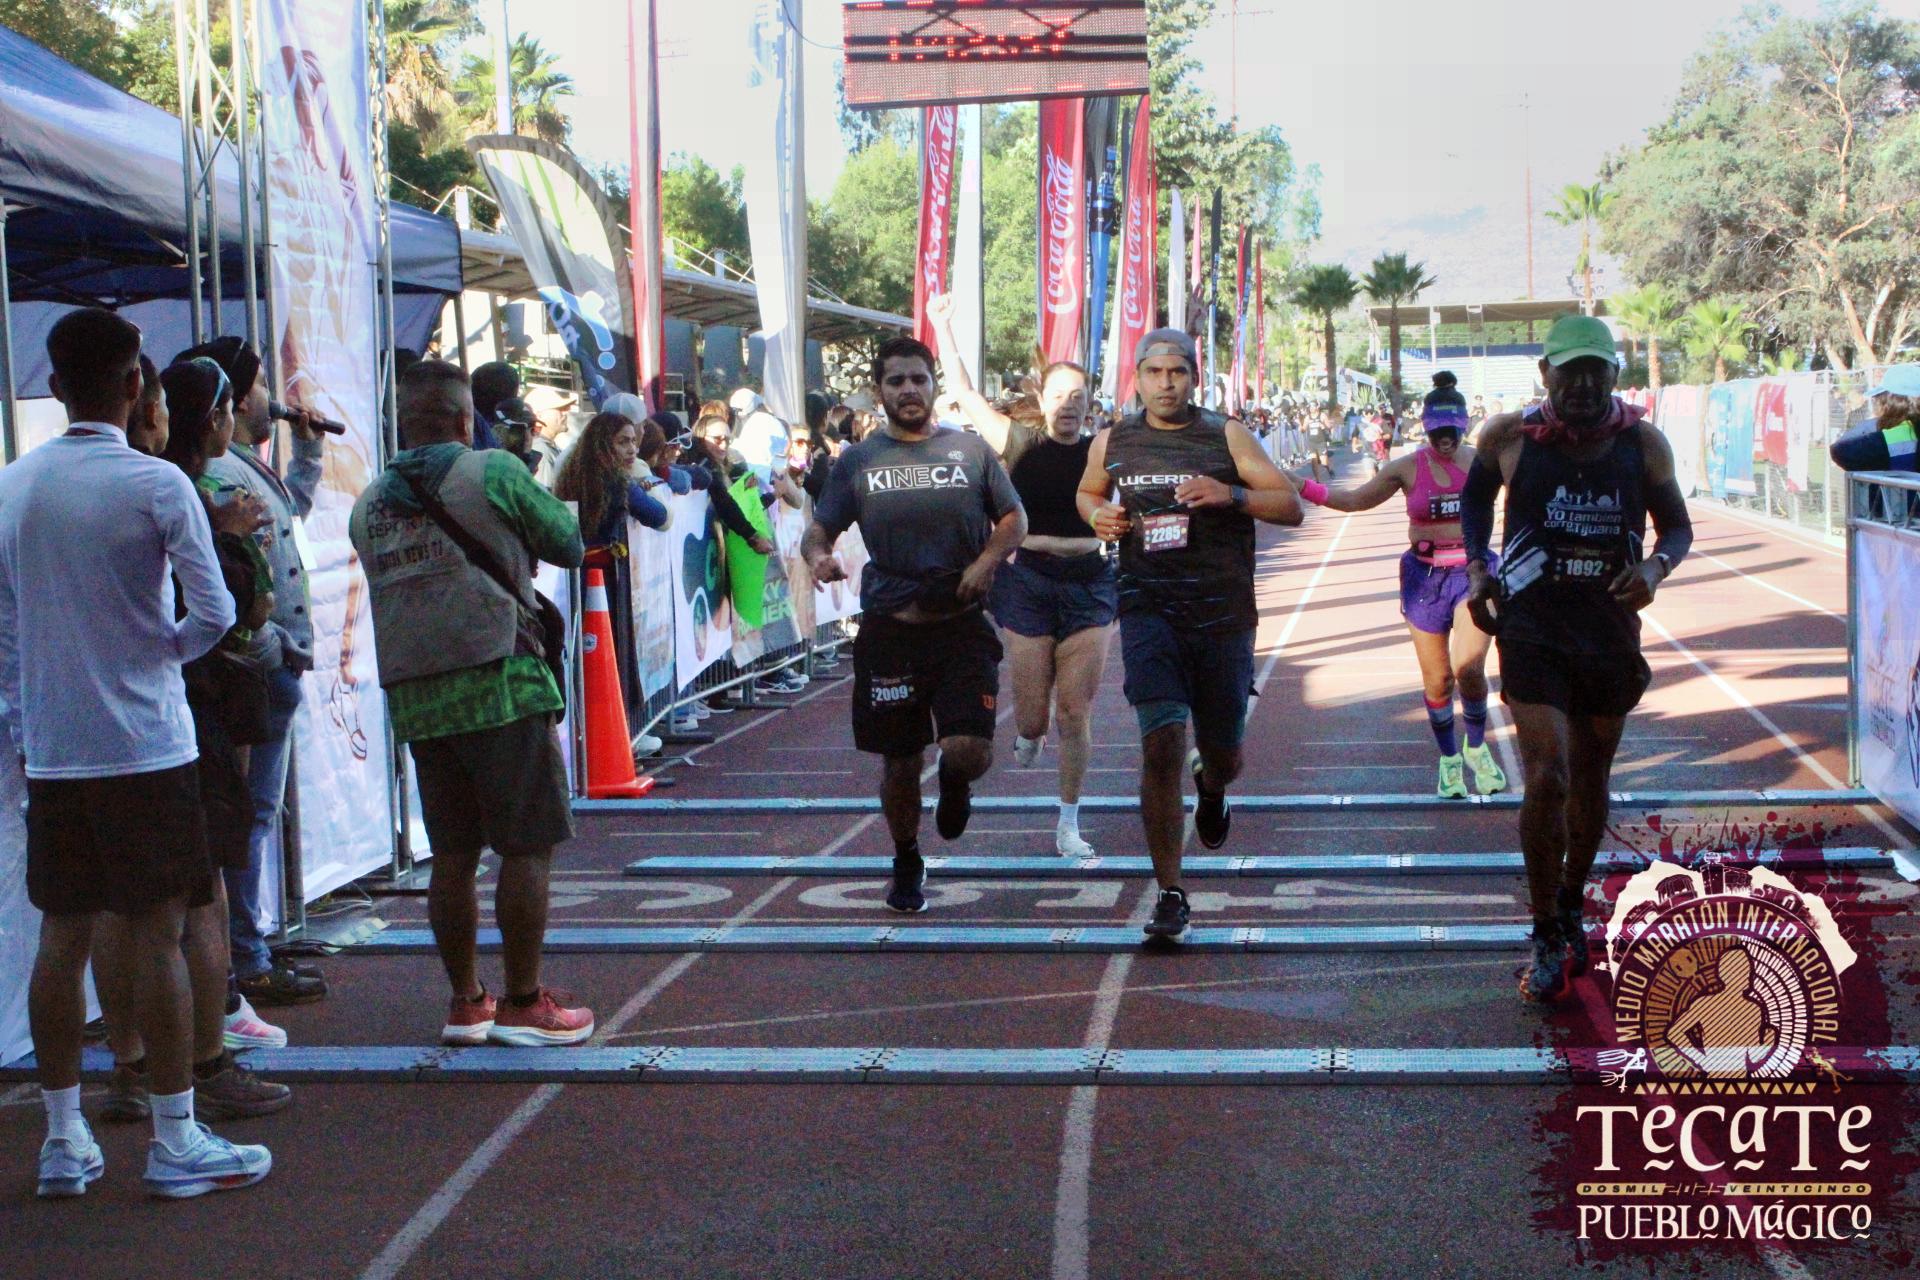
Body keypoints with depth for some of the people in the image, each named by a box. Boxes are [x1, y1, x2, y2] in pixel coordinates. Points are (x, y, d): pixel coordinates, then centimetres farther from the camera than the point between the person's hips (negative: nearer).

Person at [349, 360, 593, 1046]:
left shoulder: (368, 503, 11)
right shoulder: (493, 472, -4)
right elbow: (568, 545, 4)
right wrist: (544, 508, 23)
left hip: (413, 699, 6)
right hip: (499, 685, -6)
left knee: (453, 855, 11)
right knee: (526, 847, 1)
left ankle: (465, 1001, 18)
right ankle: (524, 1003, 5)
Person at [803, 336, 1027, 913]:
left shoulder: (970, 449, 7)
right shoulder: (858, 461, 7)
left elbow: (1015, 518, 11)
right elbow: (819, 529, 9)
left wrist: (987, 560, -8)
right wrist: (817, 556, -15)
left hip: (962, 626, -1)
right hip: (889, 628, 1)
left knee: (969, 750, -15)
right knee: (899, 760, 8)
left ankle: (955, 784, 23)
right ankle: (906, 863, 32)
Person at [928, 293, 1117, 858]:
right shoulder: (1020, 443, 0)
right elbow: (964, 393, 2)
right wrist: (942, 327, 0)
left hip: (1090, 583, 1)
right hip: (1030, 583, -1)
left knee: (1076, 714, 0)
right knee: (1032, 713, 4)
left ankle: (1069, 823, 12)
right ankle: (1026, 736, 43)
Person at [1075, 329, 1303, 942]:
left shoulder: (1226, 435, 0)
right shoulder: (1113, 442, 7)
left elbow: (1290, 506, -3)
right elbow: (1088, 492, 27)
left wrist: (1230, 495, -20)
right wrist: (1098, 516, 4)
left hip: (1224, 614, 0)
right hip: (1149, 610, 0)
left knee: (1223, 758, 11)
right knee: (1162, 744, -16)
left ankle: (1210, 784, 52)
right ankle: (1169, 894, -8)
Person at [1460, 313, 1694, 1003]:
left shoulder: (1642, 443, -2)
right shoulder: (1510, 436, -5)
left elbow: (1676, 524, 7)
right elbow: (1474, 494, 14)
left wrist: (1655, 565, -15)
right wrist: (1477, 568, 0)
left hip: (1612, 632, 3)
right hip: (1532, 630, -3)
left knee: (1591, 780, 15)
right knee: (1547, 780, -13)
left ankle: (1571, 910, 37)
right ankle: (1547, 938, 1)